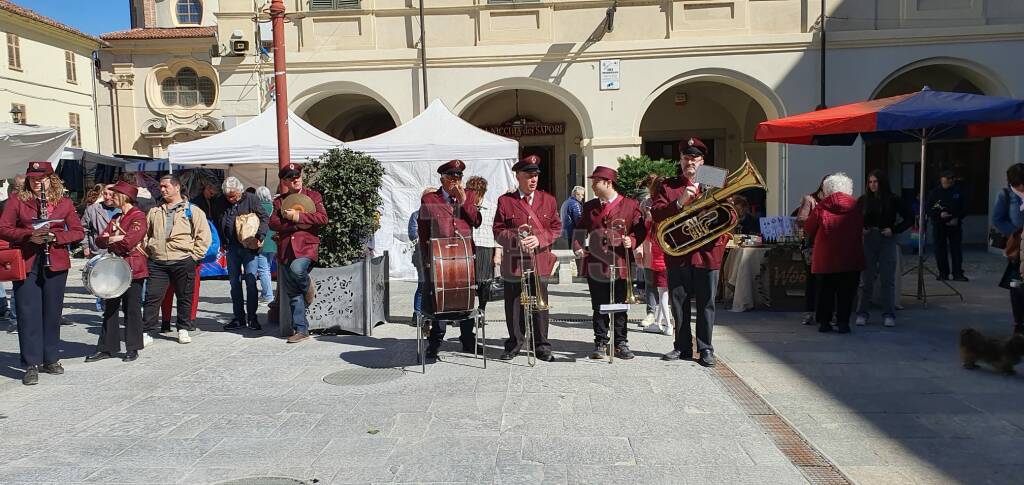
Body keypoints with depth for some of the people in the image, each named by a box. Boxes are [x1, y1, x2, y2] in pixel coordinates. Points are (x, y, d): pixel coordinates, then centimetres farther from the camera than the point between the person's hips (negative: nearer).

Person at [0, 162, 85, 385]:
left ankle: (50, 360, 20)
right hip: (25, 264, -1)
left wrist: (55, 236, -13)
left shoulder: (64, 202, 7)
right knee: (28, 313, -3)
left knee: (52, 313, 8)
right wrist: (29, 235, -17)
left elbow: (78, 232, 5)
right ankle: (31, 365, 2)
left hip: (55, 263, 1)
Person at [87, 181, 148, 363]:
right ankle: (107, 348, 16)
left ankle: (133, 348, 10)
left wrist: (110, 240, -9)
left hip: (133, 270, -7)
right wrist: (116, 239, -12)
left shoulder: (138, 216, -7)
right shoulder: (116, 218, 17)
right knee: (110, 309, 9)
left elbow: (131, 241, -21)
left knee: (132, 310, 1)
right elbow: (100, 240, 9)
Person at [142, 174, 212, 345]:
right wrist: (148, 252, 9)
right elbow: (145, 234, 24)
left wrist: (194, 256, -6)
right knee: (152, 297, 0)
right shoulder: (154, 212, 17)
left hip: (183, 262, -3)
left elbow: (204, 235, -1)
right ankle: (146, 330, 7)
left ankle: (183, 329, 18)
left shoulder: (192, 211, 4)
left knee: (185, 297, 5)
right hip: (157, 263, 3)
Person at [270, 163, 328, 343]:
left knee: (297, 268, -35)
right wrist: (297, 225, -12)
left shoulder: (313, 196, 6)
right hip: (285, 250, 4)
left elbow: (323, 218, -8)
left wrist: (297, 217, -13)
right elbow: (273, 223, 0)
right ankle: (301, 330, 11)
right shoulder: (279, 201, 15)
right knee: (292, 293, 3)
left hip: (307, 246, -4)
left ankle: (308, 288, -1)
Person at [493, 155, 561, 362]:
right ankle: (515, 343, 21)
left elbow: (556, 228, 7)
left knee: (540, 305, 5)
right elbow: (498, 231, 2)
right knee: (514, 306, 6)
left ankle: (542, 345, 16)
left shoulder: (549, 200, 8)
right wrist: (516, 239, -16)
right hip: (513, 264, -1)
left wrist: (539, 239, -11)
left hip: (540, 263, 1)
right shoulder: (505, 201, 3)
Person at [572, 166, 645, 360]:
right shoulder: (589, 206, 12)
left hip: (619, 265, -2)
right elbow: (580, 229, 16)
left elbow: (640, 231, 2)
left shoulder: (630, 205, 1)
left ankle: (621, 343, 18)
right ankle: (600, 343, 18)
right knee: (598, 307, 8)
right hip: (595, 265, 3)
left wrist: (632, 241, -17)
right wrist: (578, 247, 0)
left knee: (619, 307, 6)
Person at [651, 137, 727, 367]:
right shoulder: (667, 186, 9)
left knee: (706, 304, 5)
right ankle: (682, 346, 20)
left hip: (707, 255, 0)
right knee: (679, 304, 8)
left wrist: (721, 240, -13)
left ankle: (706, 349, 14)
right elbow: (656, 213, -6)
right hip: (677, 256, 0)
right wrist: (679, 202, -20)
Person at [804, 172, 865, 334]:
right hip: (850, 258, 0)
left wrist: (818, 239, 23)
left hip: (825, 257, 0)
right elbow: (861, 229, 12)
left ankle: (824, 321, 13)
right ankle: (843, 322, 5)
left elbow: (808, 229, 4)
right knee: (846, 292, 6)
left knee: (825, 290, 10)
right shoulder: (856, 207, 1)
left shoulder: (821, 207, -5)